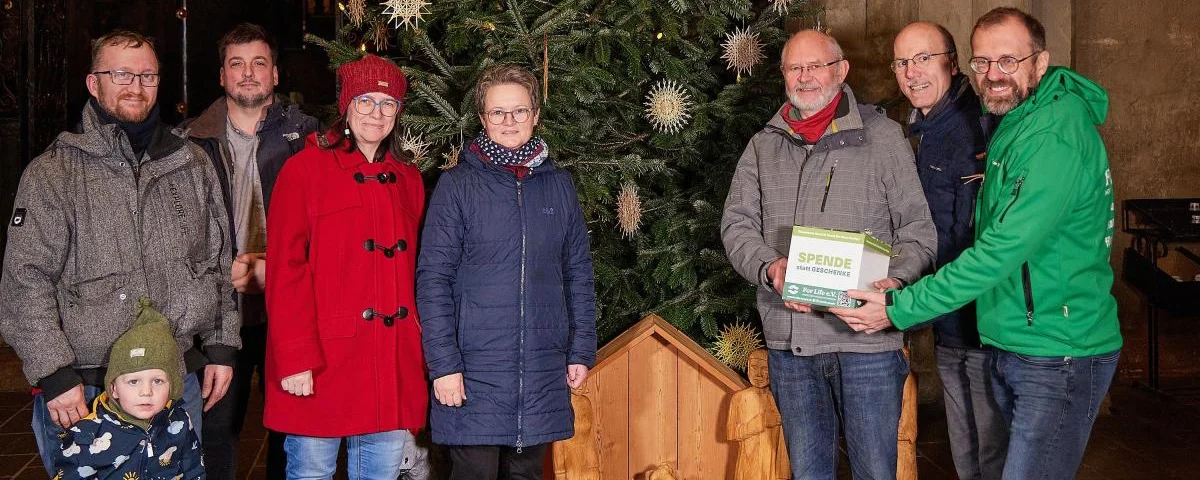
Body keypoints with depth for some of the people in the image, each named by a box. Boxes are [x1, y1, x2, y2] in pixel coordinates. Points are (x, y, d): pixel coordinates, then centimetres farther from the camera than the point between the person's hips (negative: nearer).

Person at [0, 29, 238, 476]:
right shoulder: (52, 173, -3)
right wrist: (54, 374, -12)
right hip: (84, 390, -3)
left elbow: (219, 261, 13)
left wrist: (221, 346, 8)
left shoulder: (193, 164, 9)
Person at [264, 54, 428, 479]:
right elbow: (284, 271, -9)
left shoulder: (409, 181, 14)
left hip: (393, 369, 5)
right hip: (321, 366, -5)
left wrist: (419, 346, 8)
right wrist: (294, 358, -15)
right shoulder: (305, 169, -3)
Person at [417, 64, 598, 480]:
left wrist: (582, 350, 6)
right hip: (475, 371, -3)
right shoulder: (457, 185, -3)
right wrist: (443, 363, -11)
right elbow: (432, 279, -6)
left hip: (543, 370, 3)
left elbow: (578, 274, 11)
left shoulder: (559, 185, 8)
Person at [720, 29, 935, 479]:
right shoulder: (763, 146, 11)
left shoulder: (882, 136, 0)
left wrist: (893, 282, -20)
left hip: (867, 340, -3)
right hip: (788, 341, 3)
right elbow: (737, 224, 6)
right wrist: (769, 268, -14)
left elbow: (918, 231, -1)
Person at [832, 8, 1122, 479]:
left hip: (1059, 357, -10)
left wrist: (900, 308, -24)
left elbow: (1003, 250, -26)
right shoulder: (1011, 123, 12)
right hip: (1011, 343, 10)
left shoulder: (1059, 134, -20)